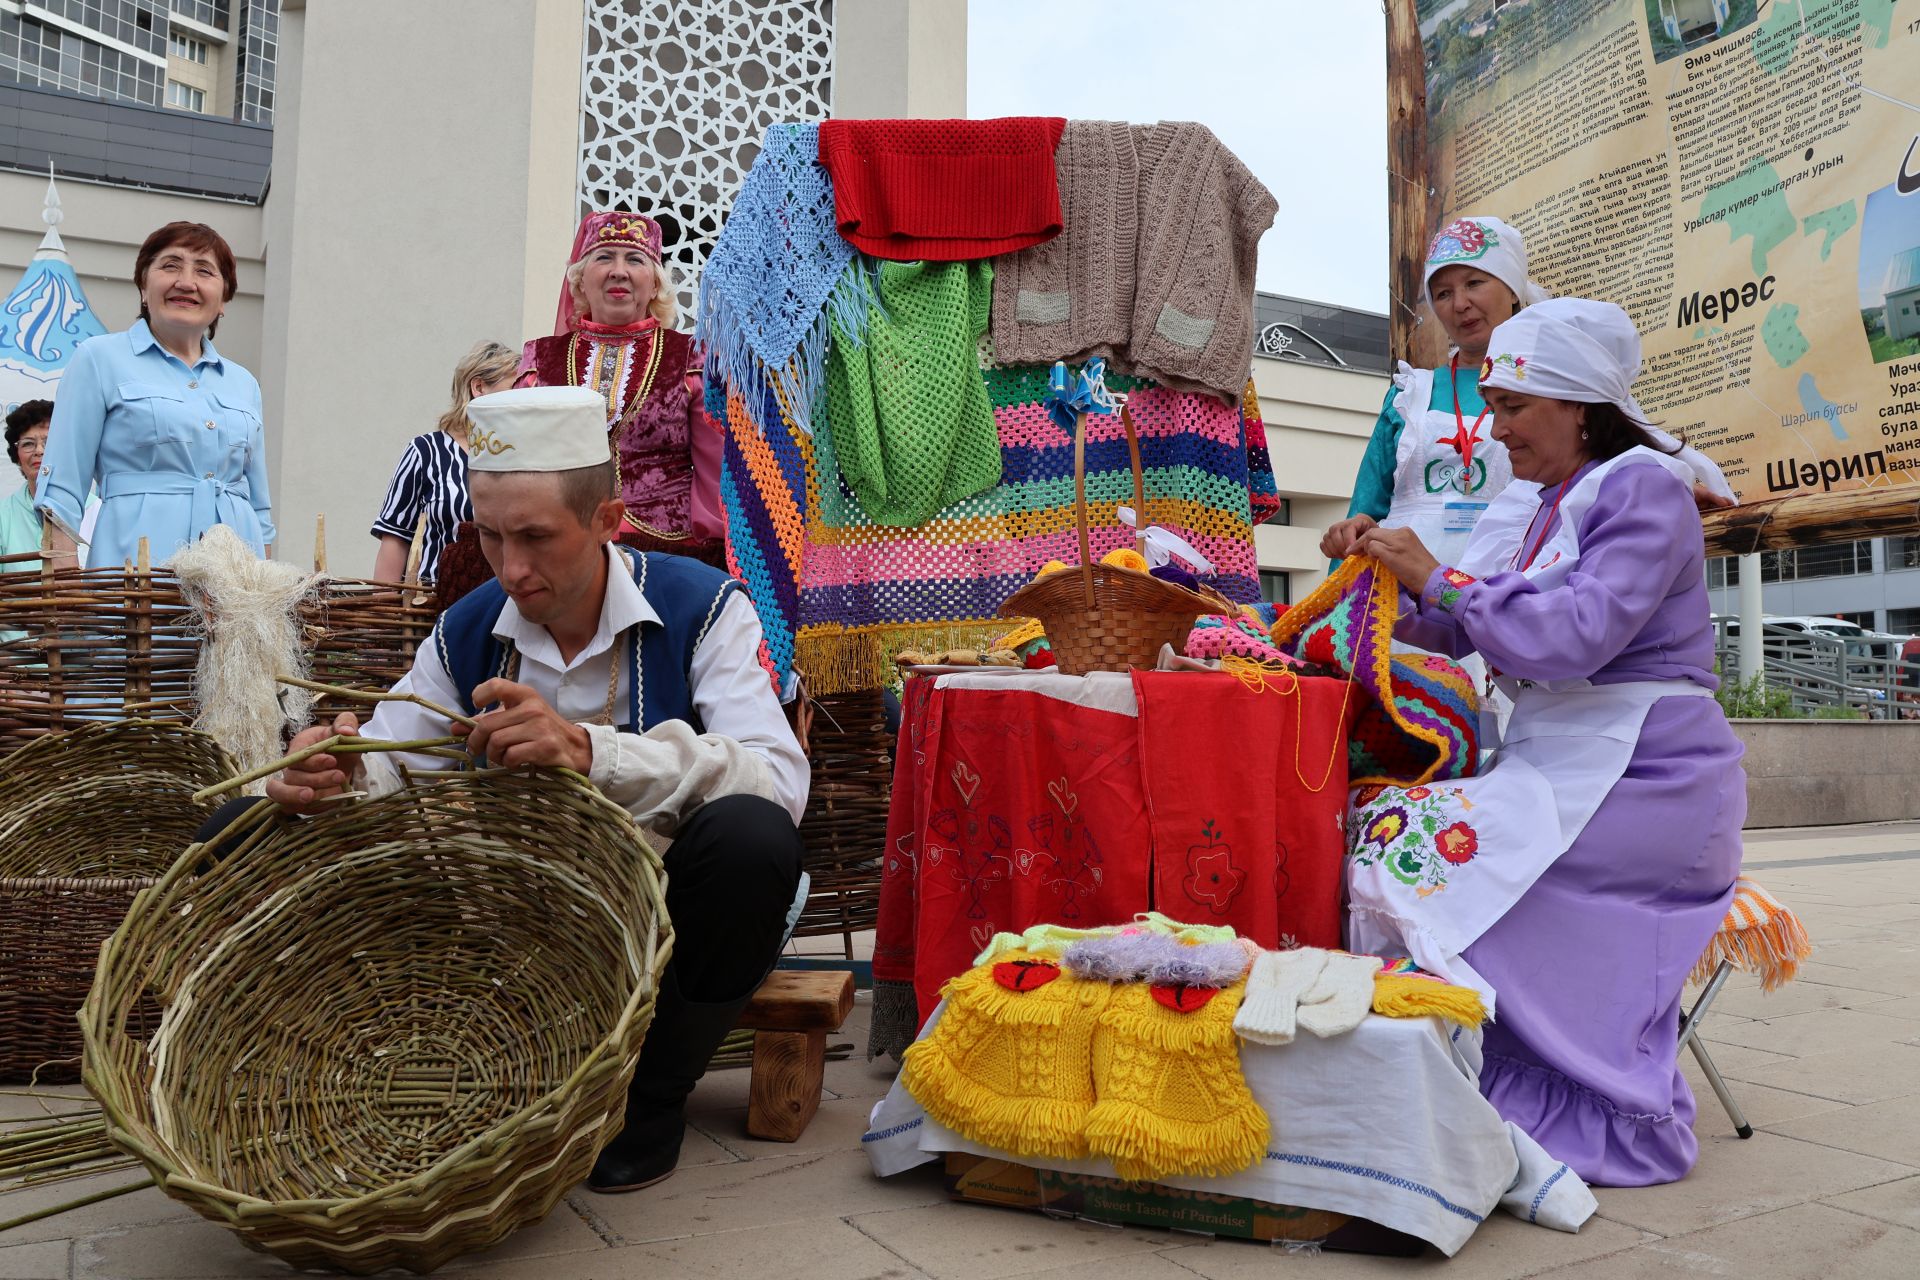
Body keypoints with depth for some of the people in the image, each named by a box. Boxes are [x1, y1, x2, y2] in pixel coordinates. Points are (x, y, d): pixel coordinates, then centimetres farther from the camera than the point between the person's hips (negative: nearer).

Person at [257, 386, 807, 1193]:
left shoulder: (700, 609, -13)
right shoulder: (468, 630, 3)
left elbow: (779, 781, -28)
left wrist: (589, 752, -41)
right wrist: (336, 773, -25)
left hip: (660, 918, -4)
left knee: (750, 836, -38)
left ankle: (650, 1097, -9)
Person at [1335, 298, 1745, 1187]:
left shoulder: (1645, 485, -8)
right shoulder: (1526, 505, 16)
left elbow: (1574, 636, -23)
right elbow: (1452, 629, 10)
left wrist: (1437, 576, -17)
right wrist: (1384, 573, -4)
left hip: (1638, 774, -8)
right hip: (1551, 764, 8)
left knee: (1406, 840, -23)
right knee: (1368, 824, -10)